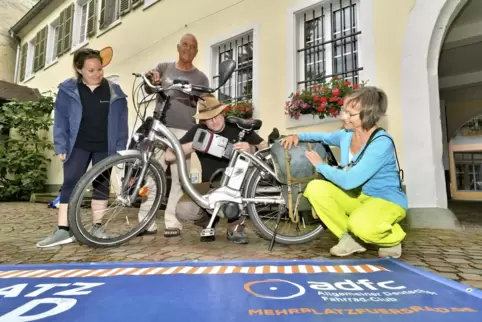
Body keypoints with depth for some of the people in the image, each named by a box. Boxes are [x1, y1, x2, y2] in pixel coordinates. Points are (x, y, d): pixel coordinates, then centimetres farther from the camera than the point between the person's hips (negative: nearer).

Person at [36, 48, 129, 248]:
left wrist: (121, 147, -2)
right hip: (78, 146, 0)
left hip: (104, 147, 1)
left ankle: (97, 227, 16)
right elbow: (60, 121, 2)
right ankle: (63, 230, 4)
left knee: (101, 185, 6)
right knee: (70, 184, -3)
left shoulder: (114, 92, 1)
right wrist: (61, 146, -3)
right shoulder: (68, 90, 0)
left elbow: (121, 122, 2)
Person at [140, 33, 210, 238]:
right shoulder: (164, 68, 16)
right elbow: (149, 90, 4)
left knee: (179, 178, -4)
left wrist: (196, 98, -10)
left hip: (184, 131, -1)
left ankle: (172, 222, 5)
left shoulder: (200, 78, 14)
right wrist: (151, 79, -16)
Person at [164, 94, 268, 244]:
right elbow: (169, 155, -10)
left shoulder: (238, 127, -5)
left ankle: (235, 226, -7)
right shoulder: (198, 131, -4)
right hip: (210, 185, 0)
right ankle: (208, 221, 11)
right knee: (183, 210, -28)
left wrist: (250, 148, -28)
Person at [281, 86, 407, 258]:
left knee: (361, 224, -39)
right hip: (358, 197, 7)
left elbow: (348, 181, -34)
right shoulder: (346, 135, -3)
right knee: (315, 188, -15)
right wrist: (298, 136, 3)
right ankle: (350, 238, 0)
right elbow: (325, 137, 21)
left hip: (387, 201, -7)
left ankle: (393, 238, -1)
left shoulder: (382, 143, -27)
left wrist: (320, 165, -18)